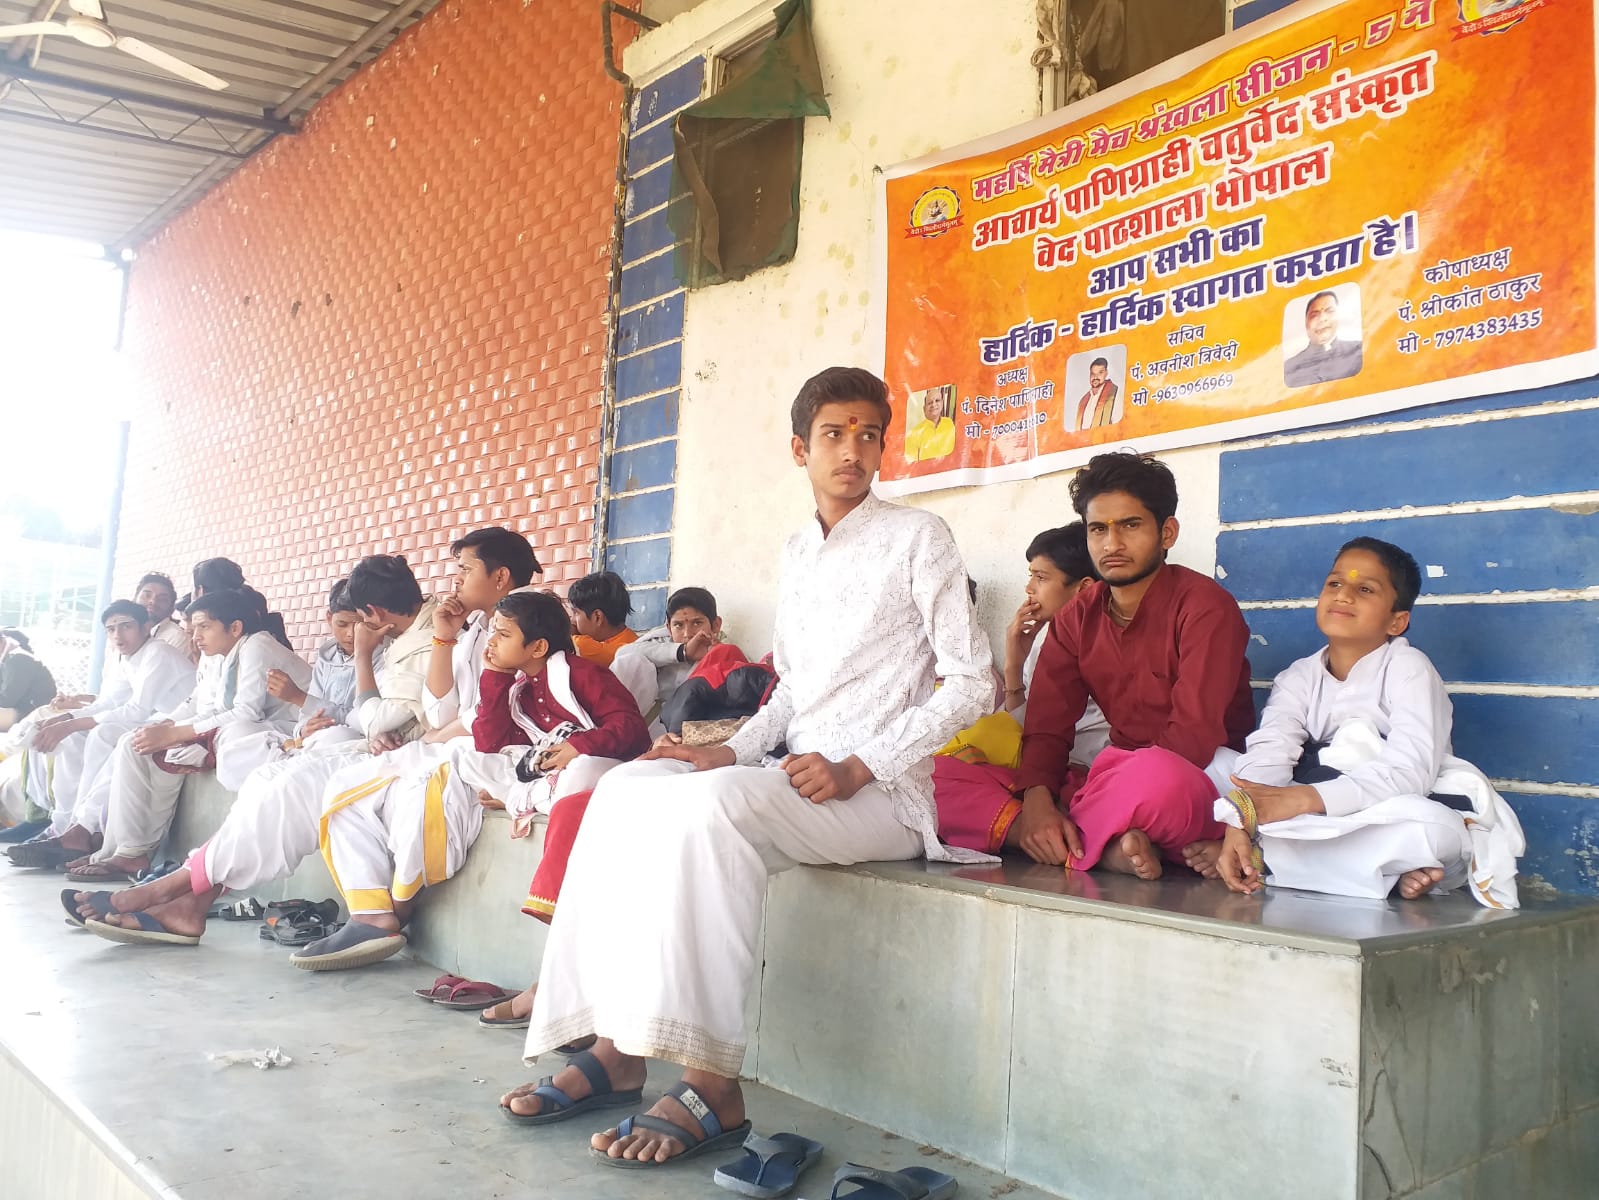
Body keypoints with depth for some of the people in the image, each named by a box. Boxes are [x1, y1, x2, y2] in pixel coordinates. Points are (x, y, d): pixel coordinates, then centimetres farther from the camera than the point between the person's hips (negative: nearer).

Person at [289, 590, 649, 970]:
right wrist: (494, 677, 5)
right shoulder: (512, 685, 21)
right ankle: (374, 920, -10)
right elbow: (488, 746, 7)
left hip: (559, 778, -8)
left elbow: (631, 726, -7)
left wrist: (580, 745, -22)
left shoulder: (577, 671, 3)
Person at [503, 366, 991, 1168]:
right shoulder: (797, 552, 16)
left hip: (884, 791, -6)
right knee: (626, 789, -15)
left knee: (713, 805, -32)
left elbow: (971, 682, -8)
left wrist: (859, 768, -17)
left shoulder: (918, 538, -3)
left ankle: (712, 1087, -28)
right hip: (792, 774, 7)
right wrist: (734, 750, 1)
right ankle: (620, 1045, -17)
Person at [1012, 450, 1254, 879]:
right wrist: (1037, 800, -22)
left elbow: (1195, 735, -19)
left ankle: (1069, 844, -17)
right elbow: (1047, 725, 1)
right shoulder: (1076, 619, 9)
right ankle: (1107, 848, -23)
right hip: (1116, 777, 7)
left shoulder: (1204, 606, -10)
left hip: (1202, 778, -6)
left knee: (1156, 777, -45)